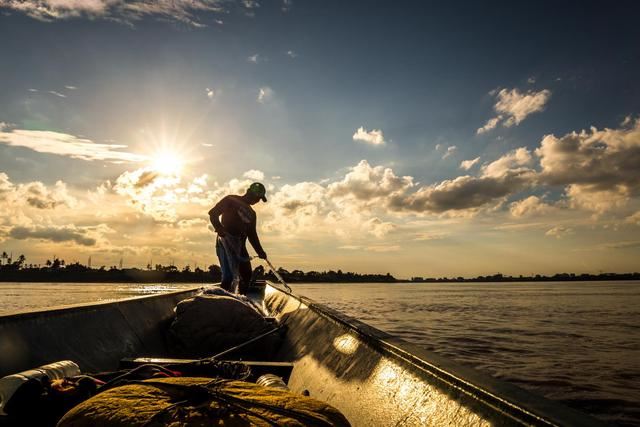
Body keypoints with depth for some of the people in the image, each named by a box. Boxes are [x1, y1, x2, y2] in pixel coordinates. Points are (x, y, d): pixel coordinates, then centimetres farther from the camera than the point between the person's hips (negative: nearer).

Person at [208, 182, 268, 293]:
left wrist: (260, 251, 12)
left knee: (246, 275, 11)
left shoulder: (251, 213, 22)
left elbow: (252, 235, 20)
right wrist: (219, 227, -22)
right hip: (226, 241, -7)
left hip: (240, 245, 8)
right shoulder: (231, 200, 3)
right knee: (229, 275, -18)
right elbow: (213, 213, -5)